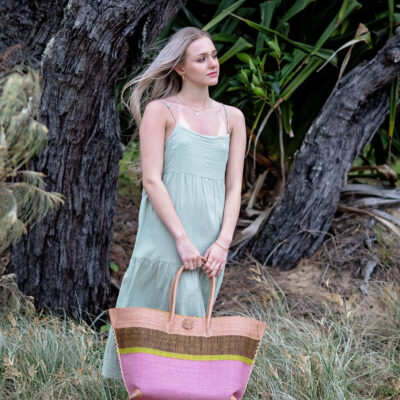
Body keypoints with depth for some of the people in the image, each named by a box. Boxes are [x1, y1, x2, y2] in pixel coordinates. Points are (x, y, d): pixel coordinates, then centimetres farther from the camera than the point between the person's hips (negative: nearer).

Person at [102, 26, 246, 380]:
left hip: (211, 240, 4)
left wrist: (223, 242, -4)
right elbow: (151, 180, -7)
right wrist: (182, 239, -15)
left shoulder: (232, 118, 14)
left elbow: (234, 186, 10)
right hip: (168, 233, -4)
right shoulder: (159, 111, 1)